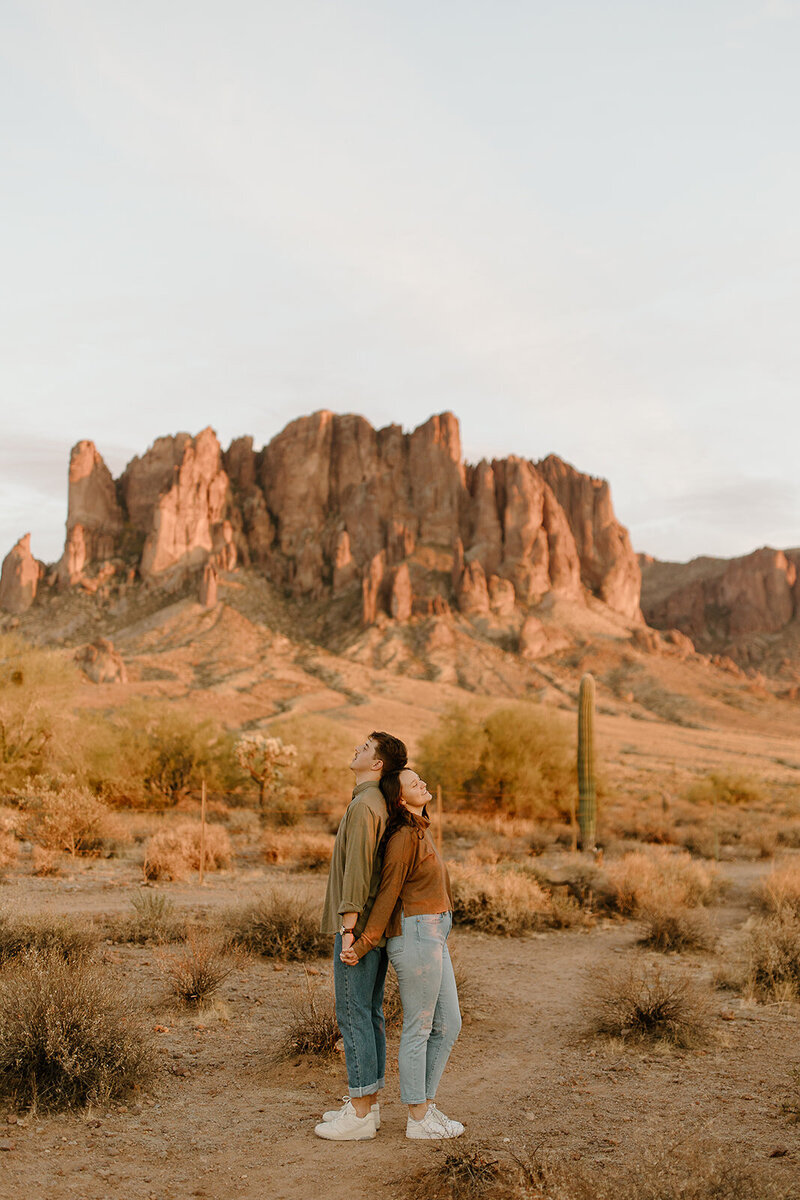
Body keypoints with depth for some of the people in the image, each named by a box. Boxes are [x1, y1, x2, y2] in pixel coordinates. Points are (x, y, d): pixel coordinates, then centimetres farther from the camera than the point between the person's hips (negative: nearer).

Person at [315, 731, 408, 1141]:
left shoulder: (363, 806, -17)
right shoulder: (378, 803, 14)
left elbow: (357, 870, -21)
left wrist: (348, 928, -21)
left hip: (359, 926, -10)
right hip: (376, 927, 10)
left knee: (353, 1015, -4)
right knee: (370, 1014, 13)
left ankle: (360, 1114, 1)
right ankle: (367, 1103, 22)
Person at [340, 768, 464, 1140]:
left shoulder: (421, 831, 14)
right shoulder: (404, 837, -14)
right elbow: (387, 894, -15)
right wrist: (363, 945, -12)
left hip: (433, 937, 10)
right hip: (416, 936, -10)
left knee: (448, 1024, 13)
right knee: (418, 1029, 0)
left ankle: (427, 1104, 23)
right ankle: (418, 1119, 10)